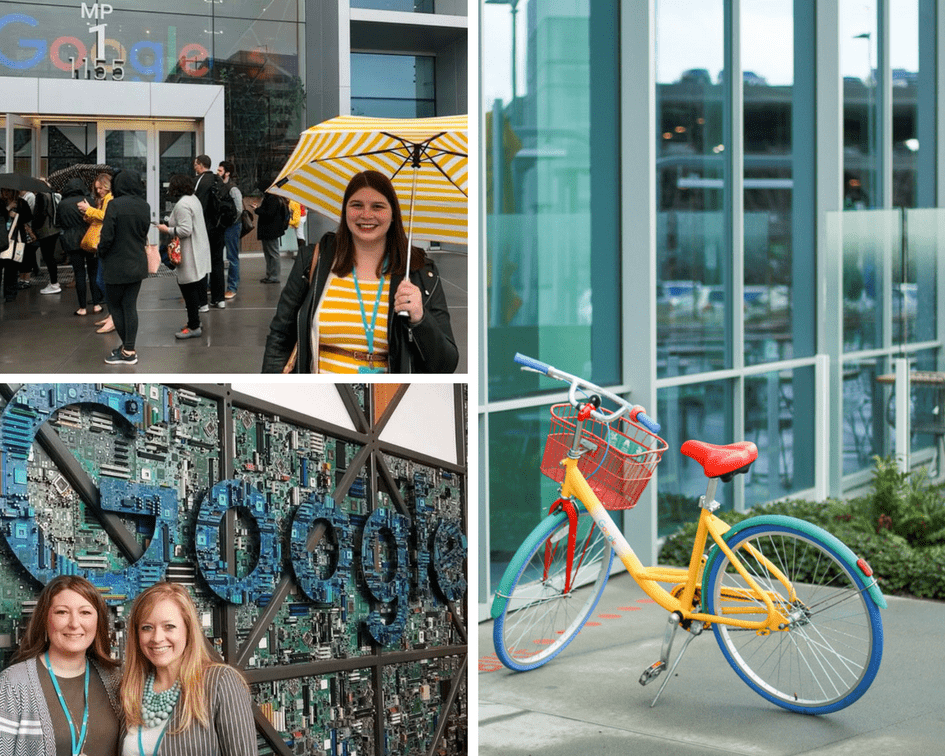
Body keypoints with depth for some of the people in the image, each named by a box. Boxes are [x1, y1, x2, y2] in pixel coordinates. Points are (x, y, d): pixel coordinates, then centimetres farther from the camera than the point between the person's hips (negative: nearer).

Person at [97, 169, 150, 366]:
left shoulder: (115, 205, -17)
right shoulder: (145, 207, -1)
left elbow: (107, 237, -17)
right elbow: (145, 234, 7)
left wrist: (101, 254, 0)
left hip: (117, 265, -5)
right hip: (138, 264, 5)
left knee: (115, 306, 10)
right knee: (130, 307, 10)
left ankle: (127, 349, 12)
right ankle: (129, 350, 12)